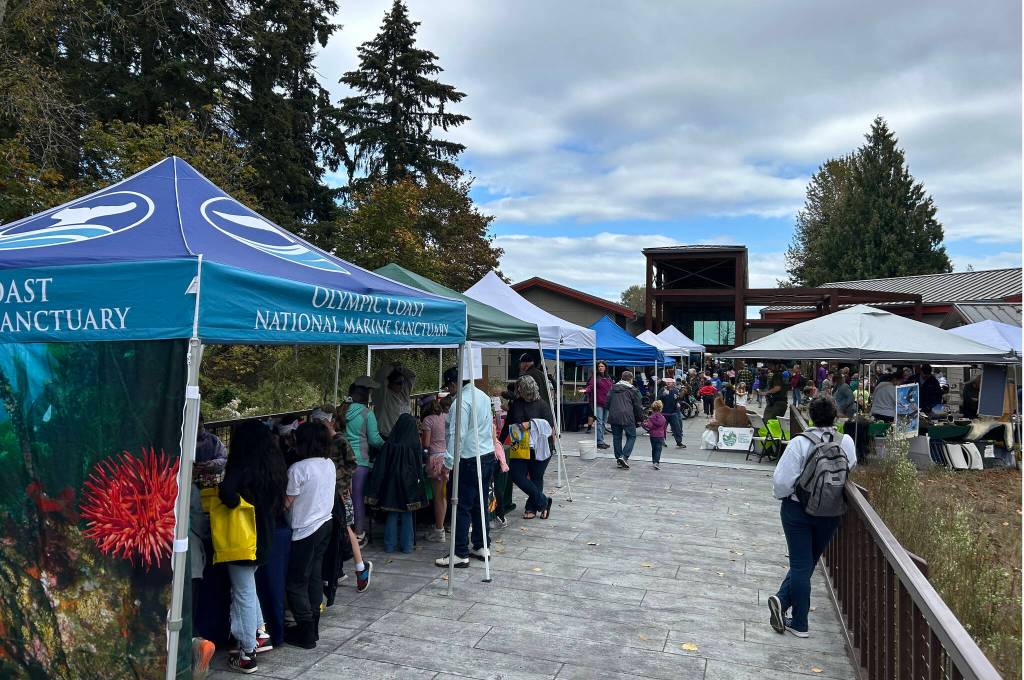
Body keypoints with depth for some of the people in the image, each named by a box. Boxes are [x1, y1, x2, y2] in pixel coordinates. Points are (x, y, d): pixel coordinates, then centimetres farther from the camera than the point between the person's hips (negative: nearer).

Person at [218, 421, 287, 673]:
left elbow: (227, 492, -36)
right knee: (248, 588, 25)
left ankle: (247, 654, 12)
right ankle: (260, 634, 30)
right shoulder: (272, 465, 5)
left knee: (244, 594, 3)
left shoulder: (243, 466, -17)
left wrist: (232, 500, -16)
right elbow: (278, 502, 11)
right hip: (264, 536, 8)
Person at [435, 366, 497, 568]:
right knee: (479, 504, 17)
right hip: (488, 455, 9)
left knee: (462, 507, -2)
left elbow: (457, 436, -21)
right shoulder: (484, 397, 11)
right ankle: (482, 547, 25)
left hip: (470, 460, -9)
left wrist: (448, 463, -18)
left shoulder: (461, 402, -16)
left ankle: (460, 555, 3)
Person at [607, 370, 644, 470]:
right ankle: (624, 457, -12)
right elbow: (638, 406, 2)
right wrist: (641, 418, 12)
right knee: (631, 437, 4)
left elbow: (608, 403, 18)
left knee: (617, 437, 13)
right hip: (627, 417, -5)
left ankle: (618, 458, 14)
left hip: (614, 417, 5)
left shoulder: (613, 388, 14)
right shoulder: (632, 390, 0)